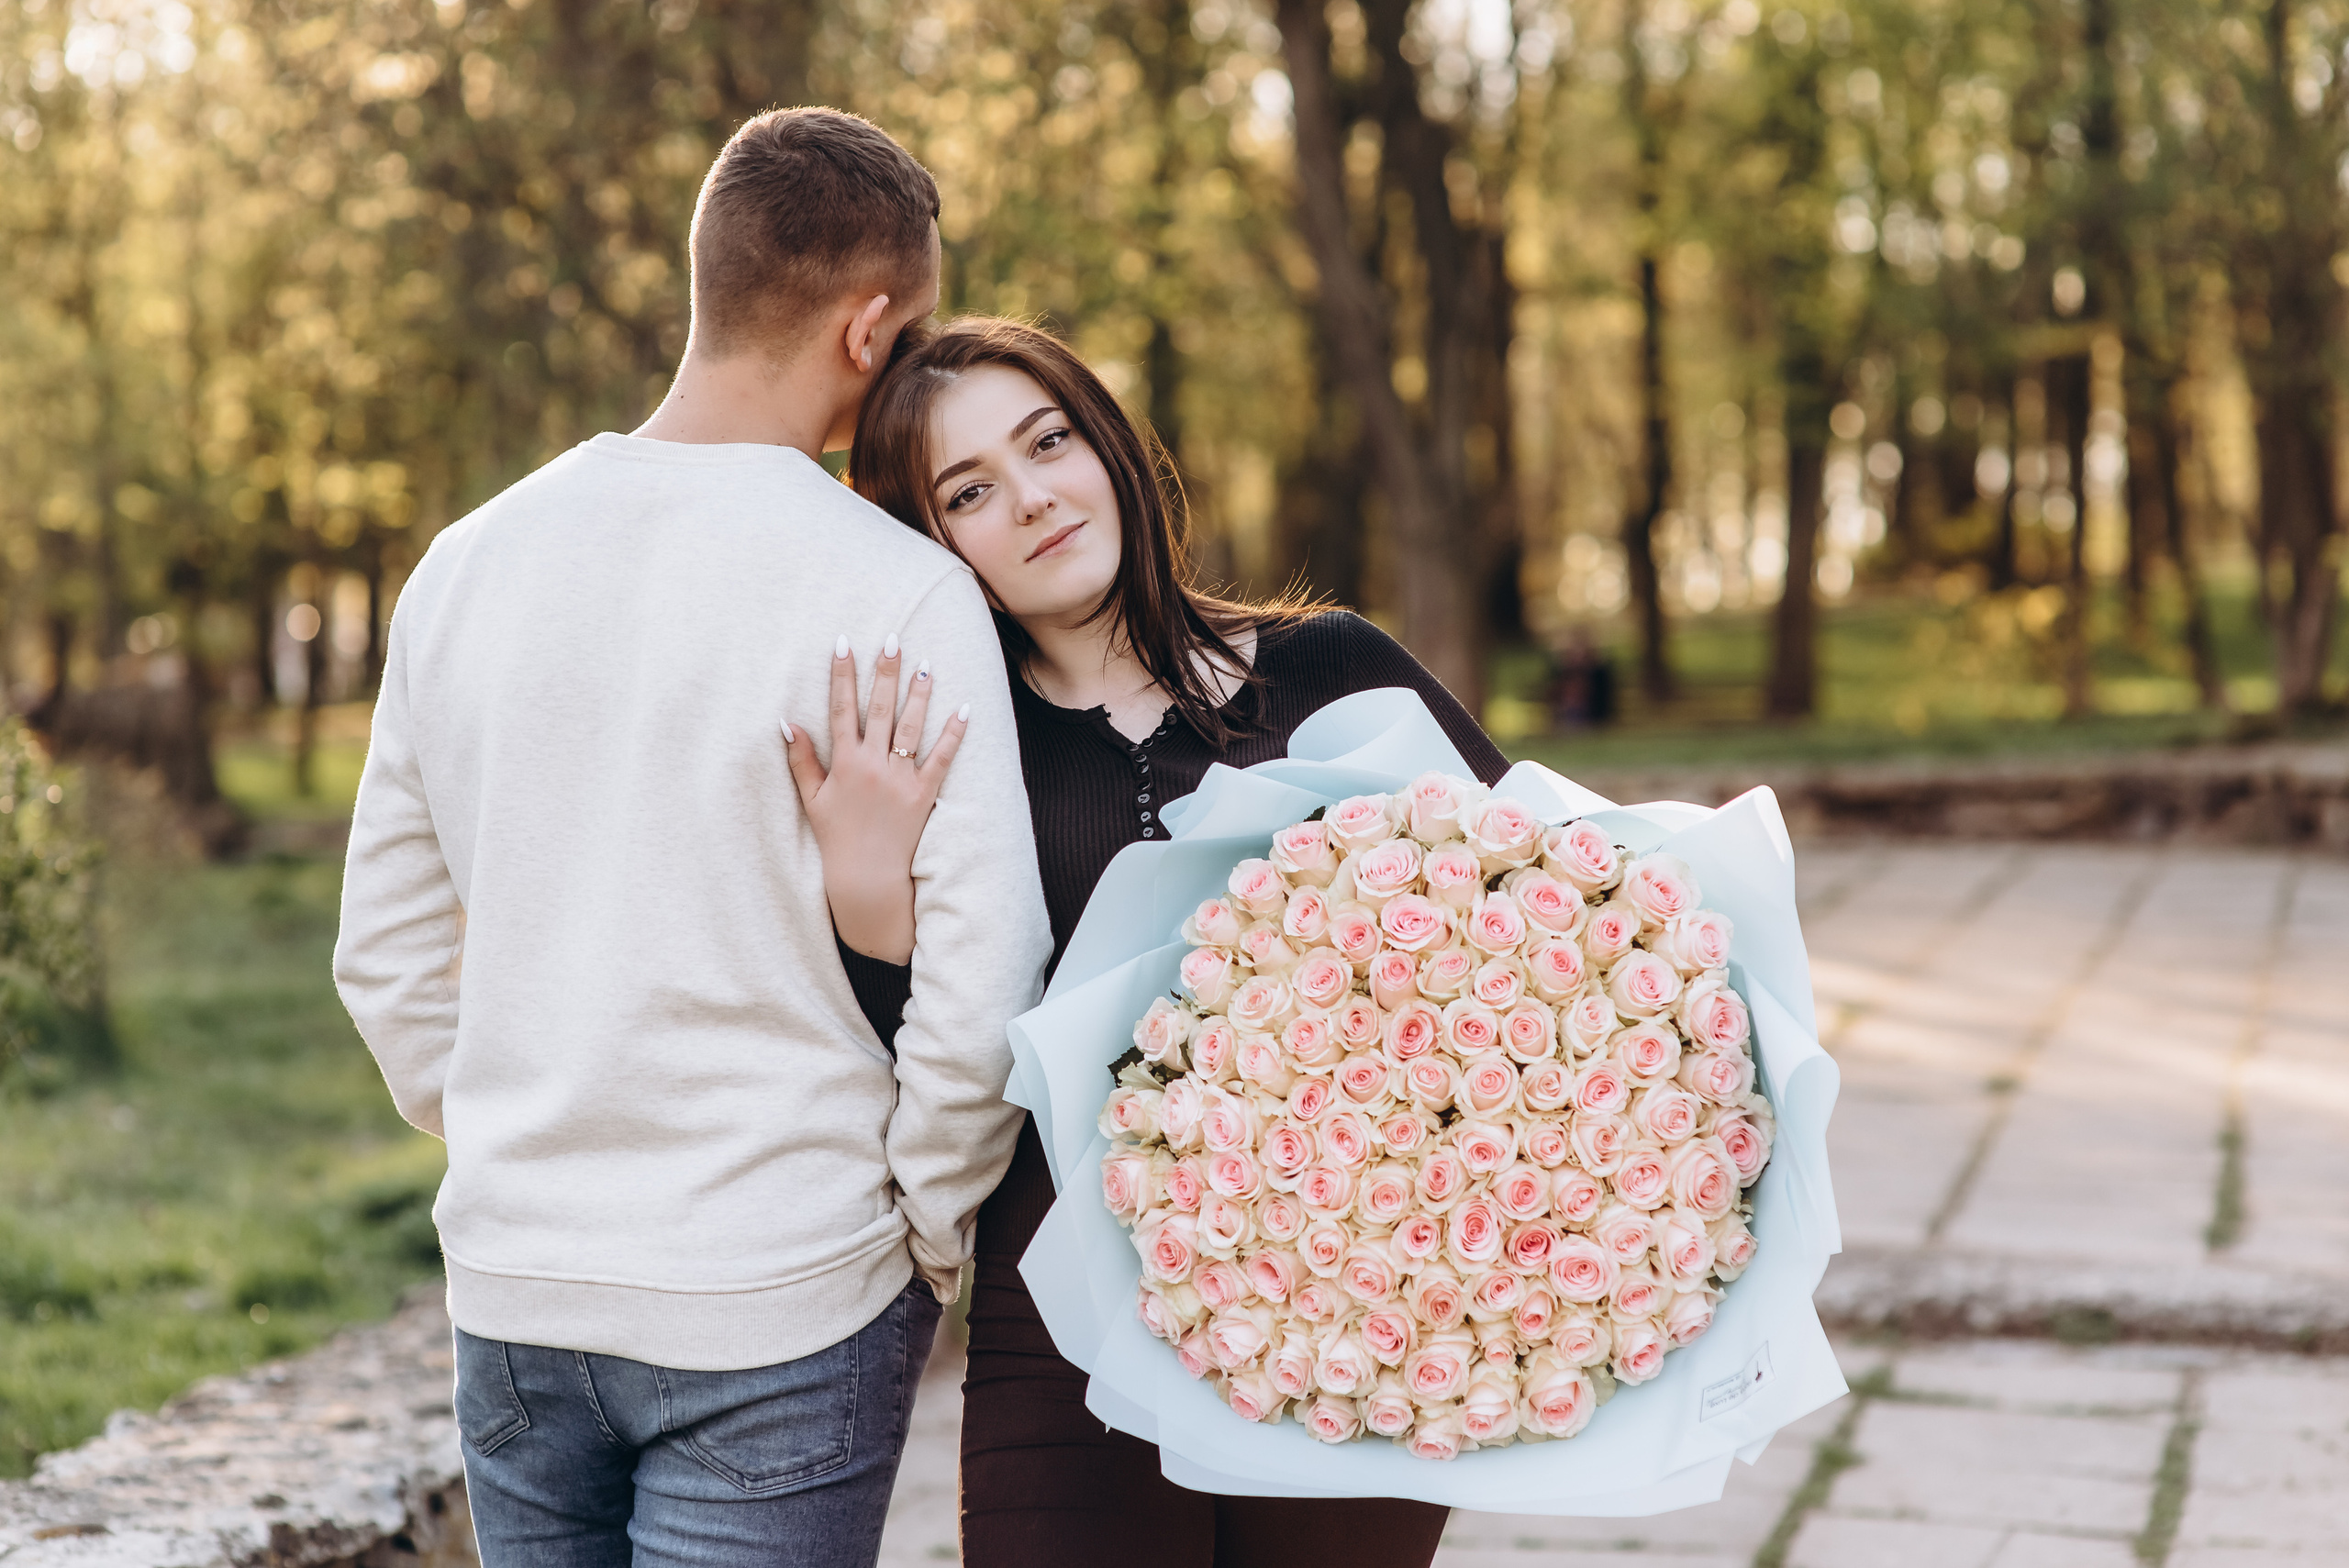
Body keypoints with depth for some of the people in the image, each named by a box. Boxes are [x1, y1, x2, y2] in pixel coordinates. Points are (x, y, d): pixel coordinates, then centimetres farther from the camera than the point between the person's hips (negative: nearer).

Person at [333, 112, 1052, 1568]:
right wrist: (932, 1254, -1)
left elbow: (389, 956, 11)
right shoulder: (899, 590, -13)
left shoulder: (470, 560, 4)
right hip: (780, 1310, -5)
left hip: (511, 1297, 5)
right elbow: (981, 985, -15)